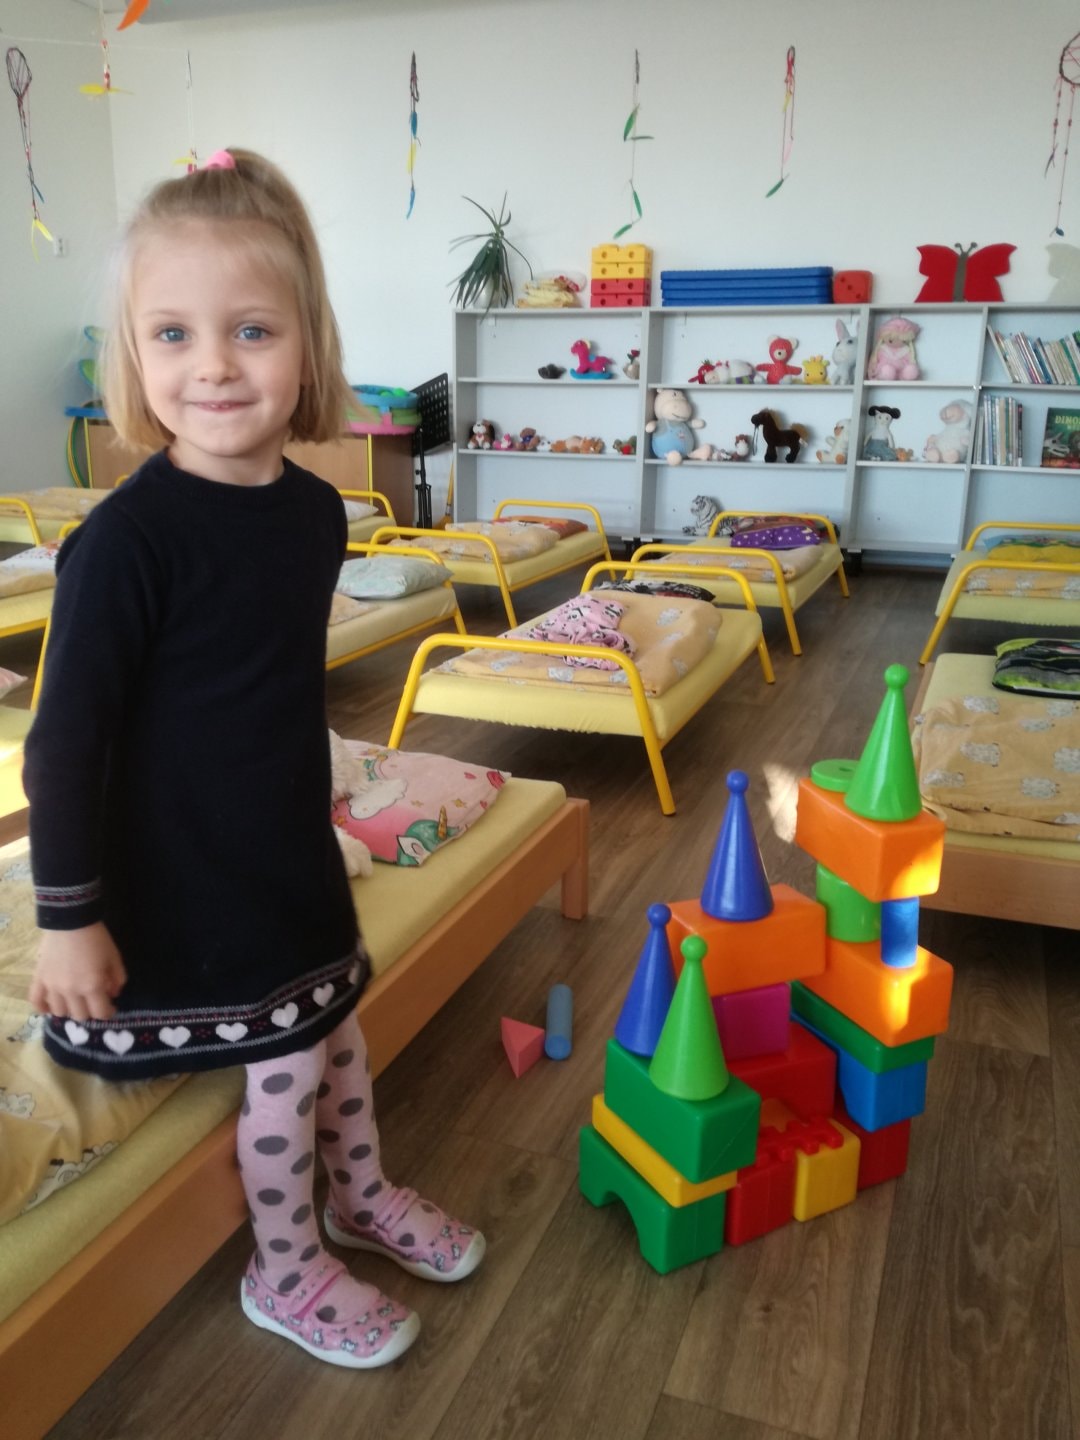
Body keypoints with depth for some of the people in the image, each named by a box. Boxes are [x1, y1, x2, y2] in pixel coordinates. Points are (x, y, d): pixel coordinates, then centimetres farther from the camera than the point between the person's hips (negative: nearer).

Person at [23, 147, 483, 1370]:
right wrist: (69, 918, -16)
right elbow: (65, 739, -20)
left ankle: (361, 1195, 49)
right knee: (282, 1065, 6)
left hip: (293, 848, 7)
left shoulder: (315, 510, -3)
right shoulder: (129, 538, -24)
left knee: (333, 1023, 21)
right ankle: (285, 1273, 34)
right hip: (184, 873, -6)